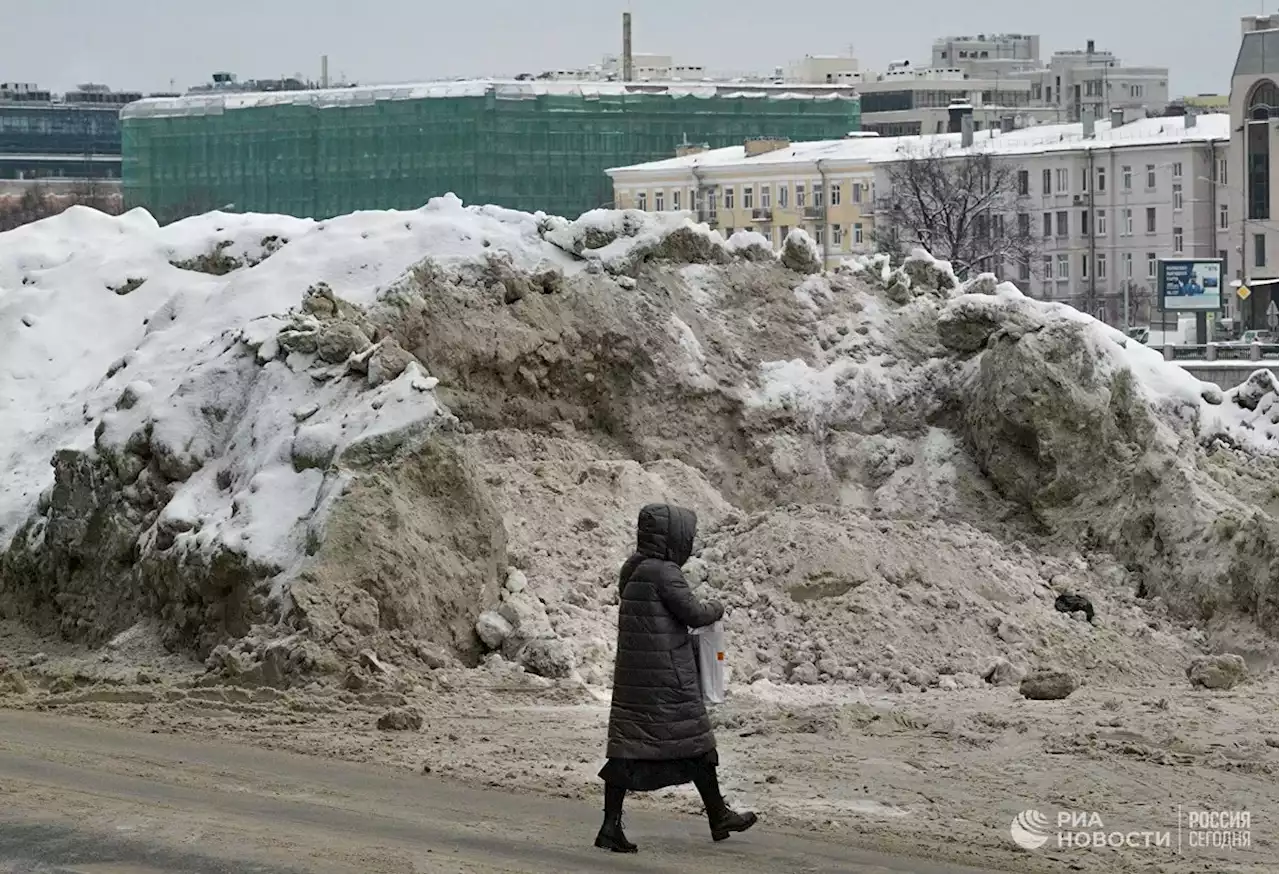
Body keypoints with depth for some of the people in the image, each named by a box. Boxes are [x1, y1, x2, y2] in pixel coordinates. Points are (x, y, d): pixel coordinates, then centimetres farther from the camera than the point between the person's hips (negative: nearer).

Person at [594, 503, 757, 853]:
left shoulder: (632, 571, 10)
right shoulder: (663, 573, -17)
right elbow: (694, 614, -13)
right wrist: (716, 609, 7)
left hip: (632, 678, 8)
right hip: (668, 678, -8)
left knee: (627, 745, 4)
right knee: (695, 745, 7)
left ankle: (611, 826, -1)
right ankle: (718, 818, 20)